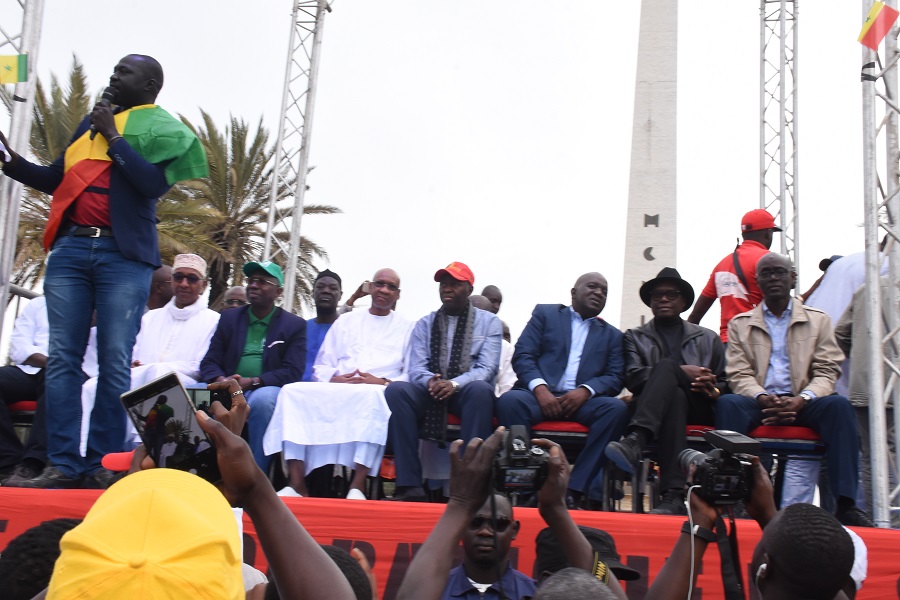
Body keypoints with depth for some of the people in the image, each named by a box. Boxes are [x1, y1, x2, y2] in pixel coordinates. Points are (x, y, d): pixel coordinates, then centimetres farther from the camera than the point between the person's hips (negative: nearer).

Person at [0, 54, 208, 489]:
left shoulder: (163, 129, 6)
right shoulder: (93, 121, 22)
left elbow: (155, 183, -11)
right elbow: (57, 179, 23)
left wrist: (114, 137, -7)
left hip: (124, 256, -5)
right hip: (71, 247, 5)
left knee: (115, 363, -5)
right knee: (62, 359, -2)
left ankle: (102, 465, -1)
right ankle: (63, 464, 0)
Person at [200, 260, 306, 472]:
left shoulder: (295, 325, 8)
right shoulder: (229, 318, 17)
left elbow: (292, 373, -3)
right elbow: (209, 363, 11)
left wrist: (252, 382, -17)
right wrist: (221, 380, -13)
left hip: (267, 391, -2)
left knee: (261, 399, -38)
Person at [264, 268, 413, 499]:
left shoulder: (407, 327, 16)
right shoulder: (346, 321, 23)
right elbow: (322, 367, 19)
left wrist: (383, 382, -12)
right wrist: (333, 379, -5)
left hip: (378, 392, -3)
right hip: (336, 390, 3)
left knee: (372, 396, -40)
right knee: (293, 391, -25)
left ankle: (357, 486, -40)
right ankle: (297, 483, -31)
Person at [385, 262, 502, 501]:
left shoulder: (488, 322, 8)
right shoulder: (424, 324, 15)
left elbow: (487, 368, -5)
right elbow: (415, 368, 4)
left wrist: (454, 383, -24)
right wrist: (430, 381, -21)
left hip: (467, 391, -2)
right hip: (430, 390, 2)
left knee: (481, 389, -38)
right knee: (396, 390, -30)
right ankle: (409, 484, -34)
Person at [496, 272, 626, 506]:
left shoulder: (612, 335, 24)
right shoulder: (545, 314, 18)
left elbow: (615, 378, 10)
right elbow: (523, 356, 5)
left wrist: (585, 390, -12)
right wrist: (540, 388, -15)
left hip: (582, 400, 2)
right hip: (541, 394, -2)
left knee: (617, 408, -30)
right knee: (510, 400, -34)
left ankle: (576, 489, -32)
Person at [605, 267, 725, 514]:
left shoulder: (708, 339, 27)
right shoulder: (635, 337, 23)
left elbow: (725, 383, 20)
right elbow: (633, 377, 3)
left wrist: (714, 390, -6)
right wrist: (681, 373, -9)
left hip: (698, 408, 0)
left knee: (665, 366, -31)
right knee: (674, 395, -39)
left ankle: (634, 442, -55)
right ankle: (674, 495, -52)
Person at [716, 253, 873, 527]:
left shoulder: (818, 320, 15)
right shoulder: (740, 324, 15)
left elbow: (826, 373, 4)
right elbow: (739, 375, 3)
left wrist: (801, 399, -18)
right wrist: (763, 398, -19)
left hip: (801, 403, 0)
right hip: (759, 403, 0)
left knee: (839, 405, -31)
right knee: (727, 403, -32)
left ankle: (846, 503, -33)